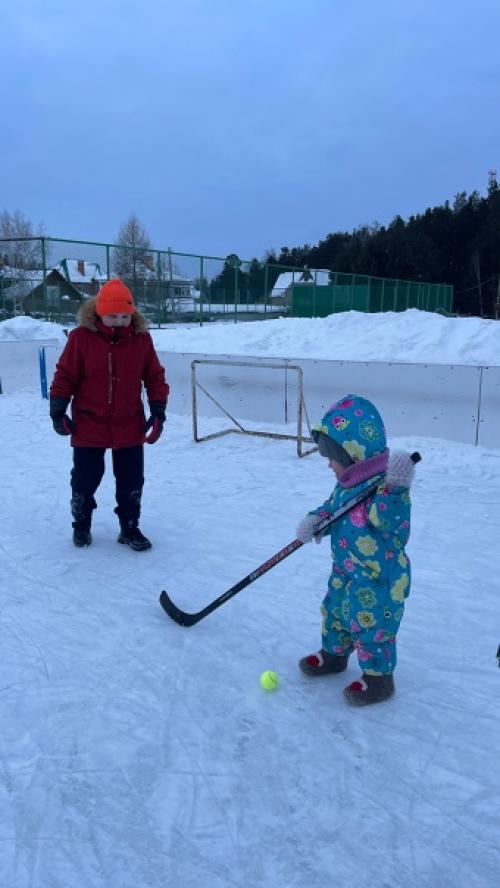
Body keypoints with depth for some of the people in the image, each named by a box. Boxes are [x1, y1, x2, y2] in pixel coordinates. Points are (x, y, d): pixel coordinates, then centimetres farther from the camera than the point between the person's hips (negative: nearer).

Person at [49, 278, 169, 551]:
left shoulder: (141, 339, -4)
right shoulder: (81, 337, -10)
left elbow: (155, 377, 3)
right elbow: (65, 376, -4)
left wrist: (158, 411, -2)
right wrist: (58, 411, -6)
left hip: (130, 426, 2)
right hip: (88, 424, -1)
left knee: (131, 481, 9)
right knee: (85, 479, 11)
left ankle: (130, 528, 26)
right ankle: (81, 525, 33)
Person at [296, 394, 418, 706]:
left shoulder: (384, 483, -28)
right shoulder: (349, 481, 1)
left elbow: (390, 520, -39)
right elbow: (333, 506, 15)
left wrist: (395, 489, -53)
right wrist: (317, 518, -4)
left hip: (378, 576, -9)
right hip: (346, 570, 9)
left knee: (370, 626, 4)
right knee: (335, 610, 24)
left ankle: (378, 677, 25)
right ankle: (334, 653, 48)